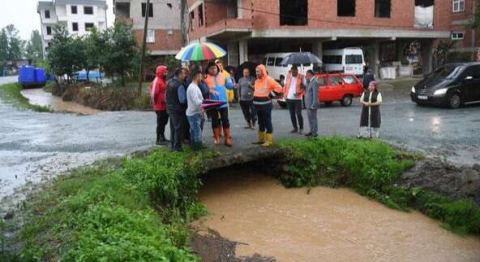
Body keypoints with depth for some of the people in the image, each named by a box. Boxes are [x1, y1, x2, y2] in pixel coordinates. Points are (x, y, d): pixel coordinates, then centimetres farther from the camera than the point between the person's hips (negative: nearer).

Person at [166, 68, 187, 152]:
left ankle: (173, 145, 26)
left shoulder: (169, 82, 5)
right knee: (179, 129, 2)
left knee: (173, 128, 17)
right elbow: (183, 100, -23)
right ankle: (177, 147, 8)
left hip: (170, 108, 9)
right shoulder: (179, 85, -22)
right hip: (178, 110, -9)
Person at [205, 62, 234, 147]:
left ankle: (228, 139, 11)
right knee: (215, 121, 9)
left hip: (223, 103, 2)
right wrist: (209, 90, -25)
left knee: (225, 121, 4)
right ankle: (217, 138, 20)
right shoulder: (206, 78, -4)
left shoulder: (222, 76, 5)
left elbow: (230, 86, 6)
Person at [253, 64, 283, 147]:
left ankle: (269, 140, 2)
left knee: (267, 122, -3)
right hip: (257, 105, 8)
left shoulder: (269, 80, -12)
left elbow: (279, 88, -15)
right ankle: (261, 139, 26)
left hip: (265, 105, -8)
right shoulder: (257, 81, 13)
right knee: (260, 122, 16)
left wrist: (270, 95, -15)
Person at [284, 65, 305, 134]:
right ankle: (295, 128, 20)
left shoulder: (301, 77, -3)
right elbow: (285, 86, 14)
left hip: (297, 98, -4)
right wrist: (285, 94, 2)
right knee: (292, 114, 9)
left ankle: (301, 128, 9)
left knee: (298, 113, -6)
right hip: (289, 98, 4)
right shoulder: (288, 76, 7)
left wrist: (299, 92, -20)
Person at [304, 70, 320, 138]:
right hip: (308, 104, 10)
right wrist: (307, 80, 12)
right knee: (310, 118, 15)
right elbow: (307, 90, 16)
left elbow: (315, 94, -21)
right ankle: (312, 131, 24)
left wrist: (313, 104, -22)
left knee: (313, 118, -4)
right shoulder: (310, 81, 14)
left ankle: (315, 133, 2)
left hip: (312, 104, -10)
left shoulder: (314, 82, -17)